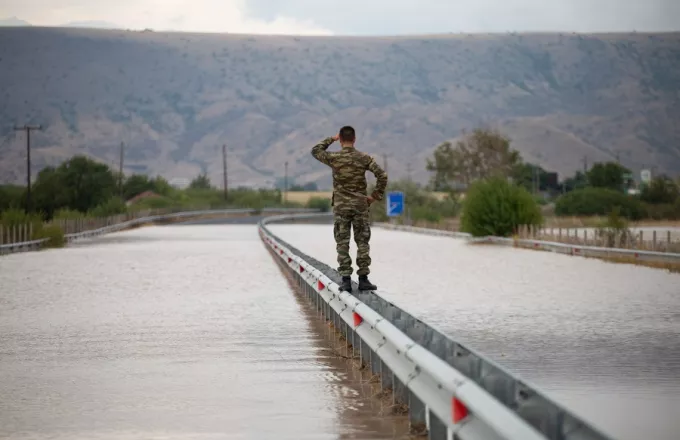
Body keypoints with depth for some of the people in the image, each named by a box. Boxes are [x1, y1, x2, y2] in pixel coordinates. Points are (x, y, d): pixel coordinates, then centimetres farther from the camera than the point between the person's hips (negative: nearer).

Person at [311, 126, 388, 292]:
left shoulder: (334, 157, -6)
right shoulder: (364, 158, -4)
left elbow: (315, 151, 13)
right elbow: (382, 175, -9)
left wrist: (331, 139, 18)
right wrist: (376, 196, 0)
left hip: (341, 206, 0)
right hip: (360, 205, 0)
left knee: (342, 243, 4)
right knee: (362, 242, 6)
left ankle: (346, 280, -1)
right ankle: (363, 279, 4)